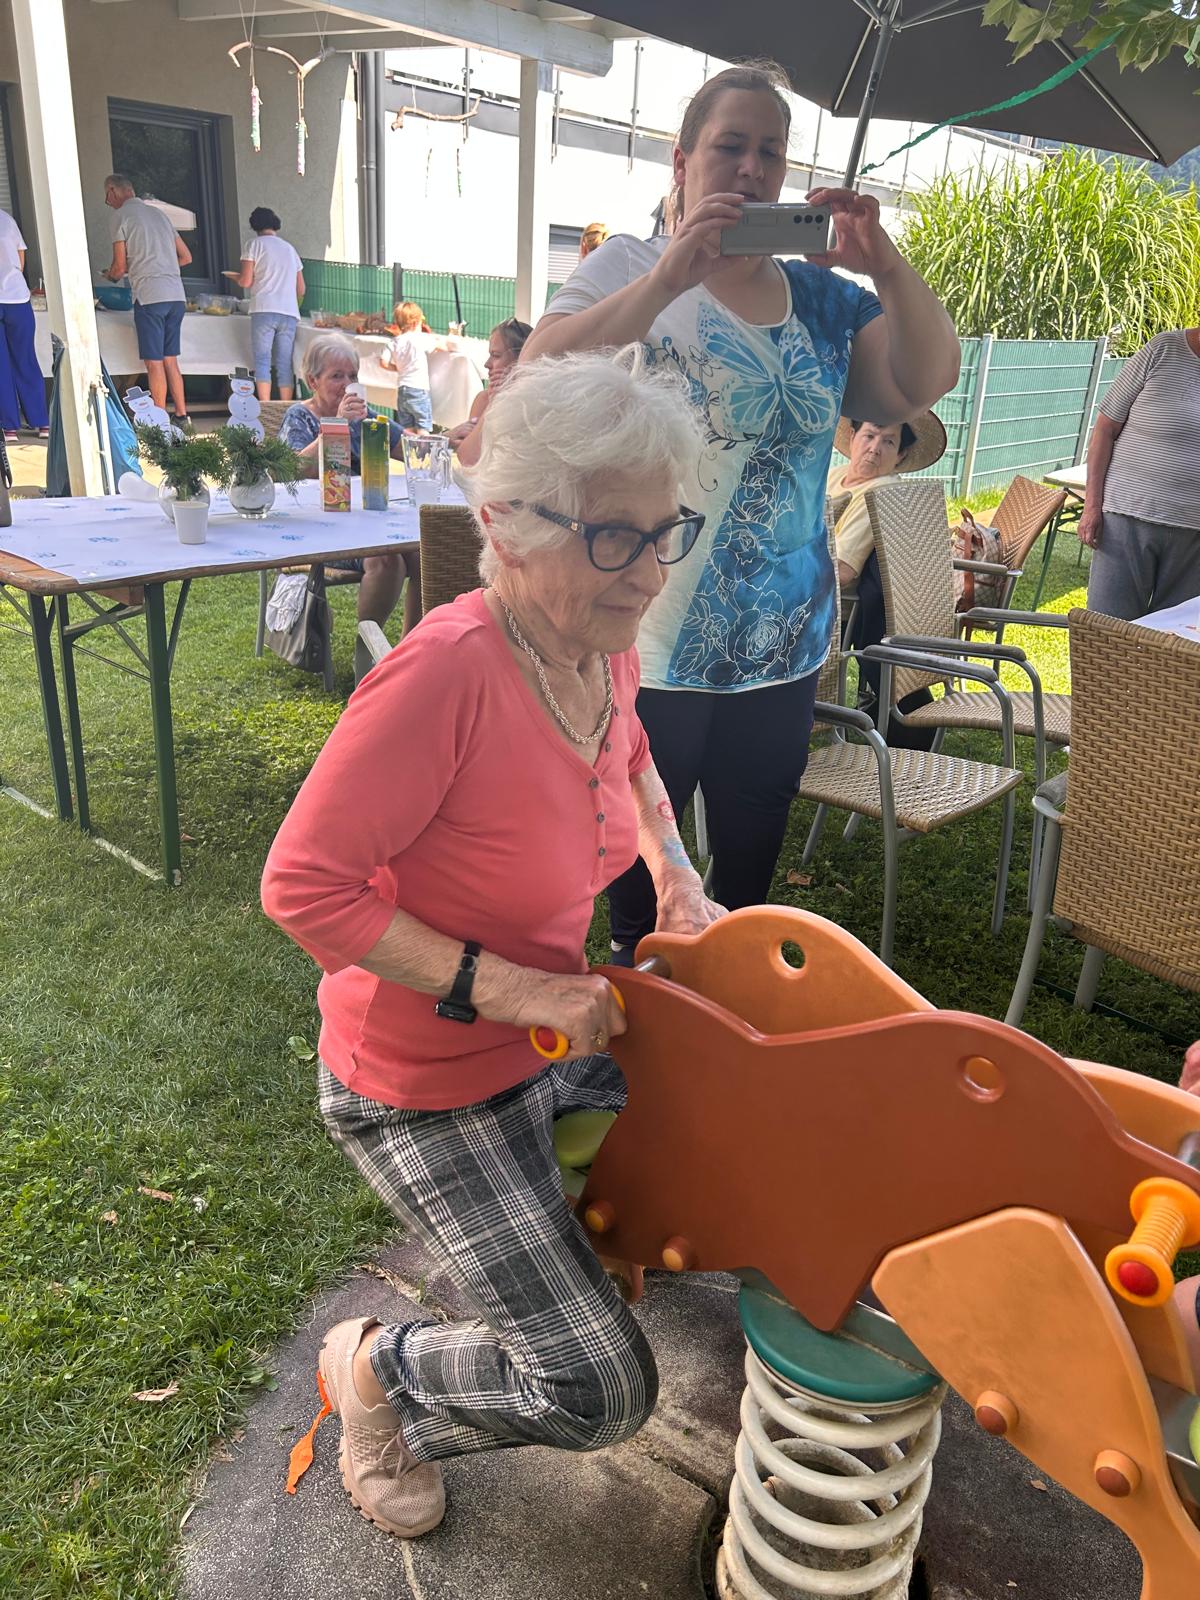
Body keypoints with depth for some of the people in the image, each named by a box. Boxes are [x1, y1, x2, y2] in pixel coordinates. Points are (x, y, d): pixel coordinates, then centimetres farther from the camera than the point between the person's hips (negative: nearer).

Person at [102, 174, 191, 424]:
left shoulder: (121, 215, 0)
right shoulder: (157, 212, 19)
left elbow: (120, 267, -1)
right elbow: (186, 257, 21)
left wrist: (111, 274, 20)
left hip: (150, 297, -6)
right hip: (176, 295, 6)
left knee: (154, 362, -3)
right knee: (170, 359, 12)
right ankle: (181, 414, 10)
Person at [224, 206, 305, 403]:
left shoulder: (253, 244, 5)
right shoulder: (289, 248, 21)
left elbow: (245, 282, -2)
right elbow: (301, 289, 21)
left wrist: (232, 275, 19)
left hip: (264, 311, -4)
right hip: (290, 313, 4)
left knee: (262, 361, -3)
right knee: (285, 365, 4)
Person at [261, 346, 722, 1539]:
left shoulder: (605, 647, -7)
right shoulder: (445, 674, -33)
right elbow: (302, 886, -28)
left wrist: (676, 879, 4)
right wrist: (509, 989, -28)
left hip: (553, 1029, 8)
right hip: (428, 1086, -7)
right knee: (601, 1393, -4)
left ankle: (602, 1219, 46)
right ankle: (373, 1368, 25)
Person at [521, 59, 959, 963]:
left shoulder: (822, 296, 9)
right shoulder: (627, 269, -2)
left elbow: (928, 383, 1)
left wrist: (885, 266, -14)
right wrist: (668, 279, -27)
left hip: (783, 652, 4)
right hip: (649, 652, -4)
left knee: (750, 875, 19)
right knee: (638, 889, 12)